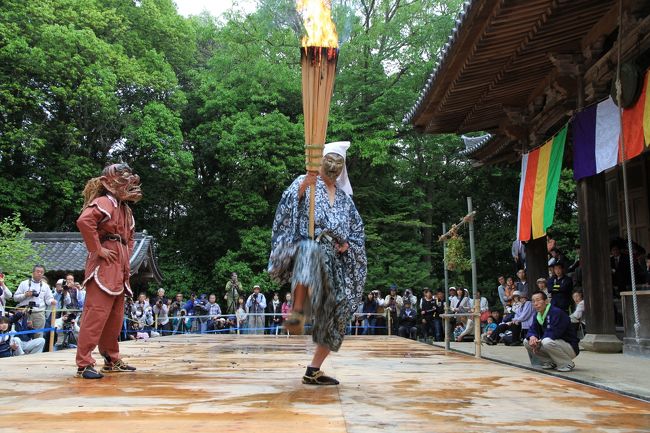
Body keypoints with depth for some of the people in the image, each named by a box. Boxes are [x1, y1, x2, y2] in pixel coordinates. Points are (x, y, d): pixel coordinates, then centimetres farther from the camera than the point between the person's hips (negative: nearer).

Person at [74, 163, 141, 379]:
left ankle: (112, 360, 22)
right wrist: (97, 249, -21)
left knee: (115, 317, 13)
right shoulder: (105, 202, -8)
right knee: (96, 314, -10)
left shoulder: (124, 208, 20)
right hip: (104, 265, -9)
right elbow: (84, 221, -27)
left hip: (120, 268, 9)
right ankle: (84, 363, -6)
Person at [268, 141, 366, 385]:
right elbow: (288, 206, -9)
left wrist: (348, 244, 5)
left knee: (337, 313, -3)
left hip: (334, 261, 6)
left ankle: (313, 371, 7)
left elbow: (357, 229, 26)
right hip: (308, 248, -6)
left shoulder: (345, 197, 23)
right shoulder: (305, 183, 10)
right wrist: (303, 187, -28)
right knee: (310, 249, -43)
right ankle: (297, 313, -44)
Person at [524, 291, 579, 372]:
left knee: (547, 342, -37)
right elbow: (532, 330, 1)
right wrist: (532, 337, -23)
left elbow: (554, 333, -29)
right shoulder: (537, 316, 5)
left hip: (570, 348, -8)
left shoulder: (557, 312, -22)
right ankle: (550, 362, 8)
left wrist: (538, 342, -25)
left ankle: (567, 364, -12)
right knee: (527, 342, -4)